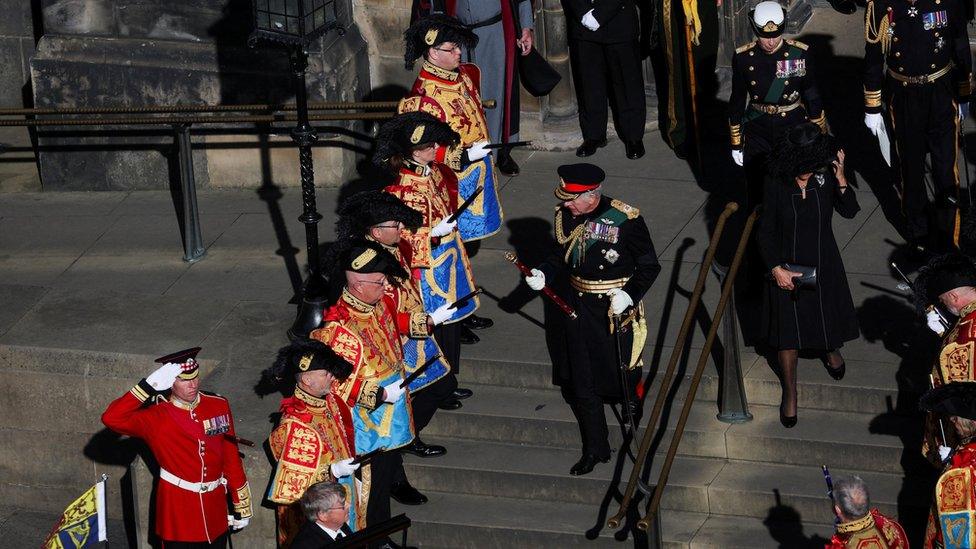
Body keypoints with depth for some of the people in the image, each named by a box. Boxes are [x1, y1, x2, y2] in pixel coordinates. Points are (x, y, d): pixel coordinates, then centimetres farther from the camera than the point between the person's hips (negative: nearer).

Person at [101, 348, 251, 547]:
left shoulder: (218, 405, -1)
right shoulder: (156, 416, -12)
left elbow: (231, 457, 6)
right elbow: (111, 419, -28)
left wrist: (242, 506, 9)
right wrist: (149, 385, -29)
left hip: (214, 507, 4)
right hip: (178, 509, -4)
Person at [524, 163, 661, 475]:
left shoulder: (625, 219, -19)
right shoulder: (565, 216, -3)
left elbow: (649, 267, -10)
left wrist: (629, 295, -23)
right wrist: (543, 274, -5)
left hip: (615, 309, -5)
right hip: (578, 306, 5)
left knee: (620, 373, 10)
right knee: (583, 381, 8)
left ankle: (633, 411, 44)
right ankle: (595, 449, 19)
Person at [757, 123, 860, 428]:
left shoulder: (825, 176, -16)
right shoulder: (776, 185, -20)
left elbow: (850, 211, -13)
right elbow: (765, 232, -12)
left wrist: (841, 182, -27)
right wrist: (776, 268, -19)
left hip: (823, 265, 2)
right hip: (786, 267, -2)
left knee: (827, 318, 23)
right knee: (787, 332, 8)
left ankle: (831, 349, 60)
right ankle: (790, 393, 28)